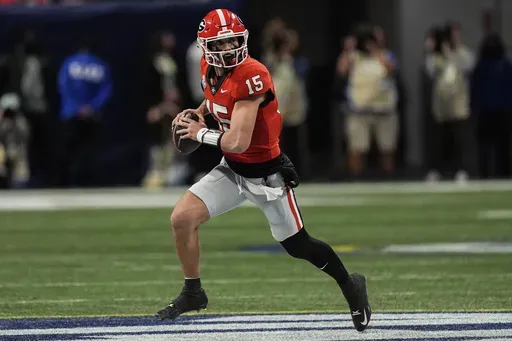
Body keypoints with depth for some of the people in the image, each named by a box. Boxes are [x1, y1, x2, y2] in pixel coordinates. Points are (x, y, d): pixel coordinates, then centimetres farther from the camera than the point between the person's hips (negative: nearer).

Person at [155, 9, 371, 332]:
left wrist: (200, 134, -15)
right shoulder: (209, 67, -4)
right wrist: (198, 111, 7)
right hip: (232, 170, 7)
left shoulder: (251, 76, -29)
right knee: (182, 218, -8)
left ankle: (351, 286, 31)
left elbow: (237, 141, -30)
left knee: (298, 245, 5)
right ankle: (193, 293, 11)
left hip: (265, 173, -7)